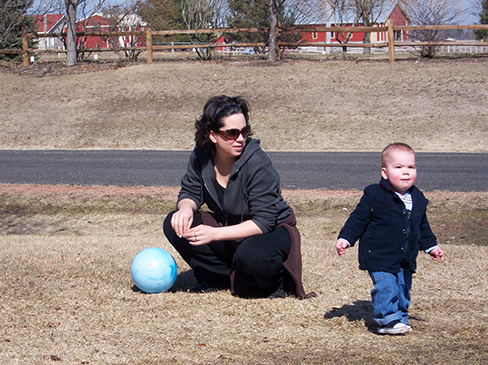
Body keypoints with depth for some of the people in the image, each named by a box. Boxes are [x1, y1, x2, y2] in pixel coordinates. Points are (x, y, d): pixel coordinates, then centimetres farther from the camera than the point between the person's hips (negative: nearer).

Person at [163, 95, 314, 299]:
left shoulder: (258, 164, -27)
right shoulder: (201, 156, -10)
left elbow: (263, 222, -28)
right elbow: (190, 192, 3)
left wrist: (215, 234, -35)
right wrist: (186, 208, -23)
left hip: (272, 231, -6)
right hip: (228, 230, 6)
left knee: (251, 256, -40)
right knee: (175, 225, -13)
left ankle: (275, 282, -3)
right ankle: (222, 279, 1)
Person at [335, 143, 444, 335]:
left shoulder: (418, 199, 7)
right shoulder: (374, 196, -11)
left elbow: (423, 226, 22)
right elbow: (358, 219, -5)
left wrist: (431, 246, 23)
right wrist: (345, 239, -10)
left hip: (405, 260, 6)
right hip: (380, 256, -6)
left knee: (404, 288, 11)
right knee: (386, 287, -15)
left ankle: (401, 318, 24)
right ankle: (388, 320, -8)